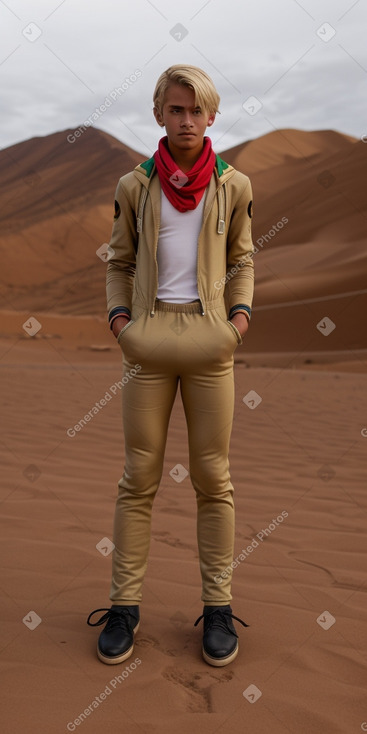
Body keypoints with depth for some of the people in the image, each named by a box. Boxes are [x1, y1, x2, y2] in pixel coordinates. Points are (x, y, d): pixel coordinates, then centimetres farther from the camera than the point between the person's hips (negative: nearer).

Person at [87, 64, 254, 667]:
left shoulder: (234, 185, 6)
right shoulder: (135, 186, 6)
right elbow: (119, 263, 13)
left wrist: (241, 312, -1)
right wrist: (118, 316, -2)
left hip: (210, 340, 0)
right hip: (148, 340, 0)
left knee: (213, 476, 5)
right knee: (139, 476, 4)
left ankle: (218, 605, 18)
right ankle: (125, 603, 16)